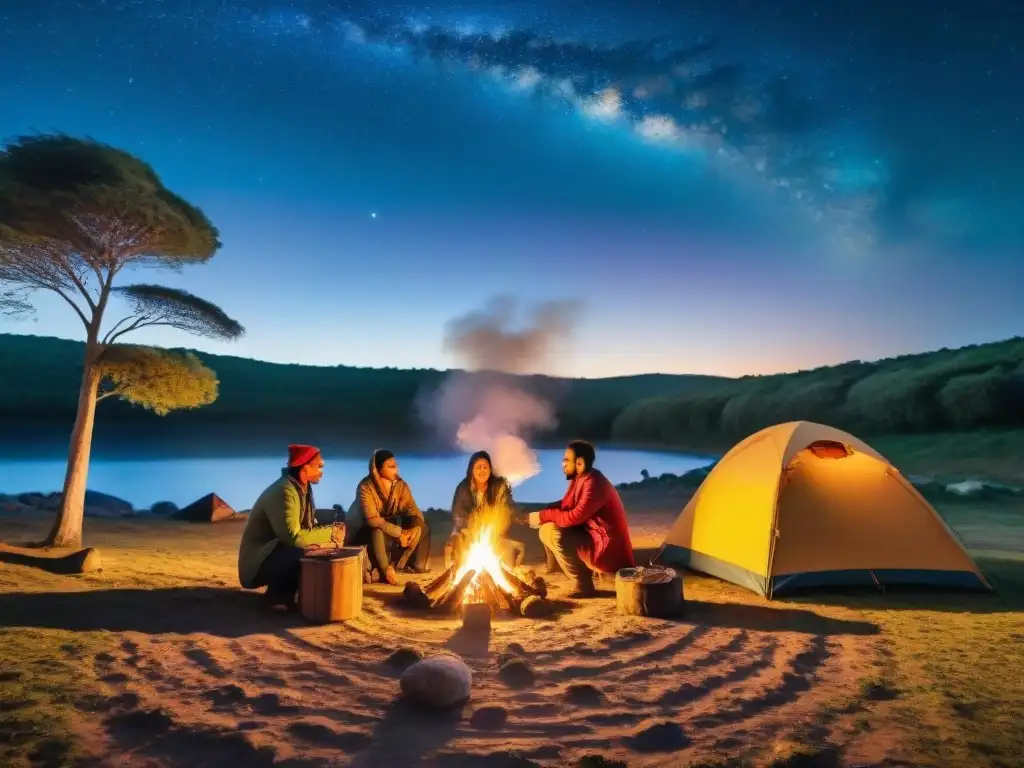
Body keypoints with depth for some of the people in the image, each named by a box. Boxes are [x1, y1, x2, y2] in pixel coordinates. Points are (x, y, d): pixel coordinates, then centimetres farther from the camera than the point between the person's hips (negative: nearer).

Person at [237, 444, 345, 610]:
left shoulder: (303, 489, 6)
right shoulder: (284, 491, -24)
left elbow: (309, 527, 2)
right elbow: (292, 536, -33)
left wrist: (331, 531, -17)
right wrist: (329, 533, -24)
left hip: (278, 553, 10)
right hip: (258, 561, -9)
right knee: (304, 553, -33)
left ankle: (282, 592, 5)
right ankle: (278, 597, -10)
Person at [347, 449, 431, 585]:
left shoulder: (401, 485, -9)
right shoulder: (366, 487, -26)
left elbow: (413, 510, -10)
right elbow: (372, 520, -33)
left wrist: (416, 527, -32)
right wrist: (399, 533, -33)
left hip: (389, 525, 6)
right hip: (363, 530, -6)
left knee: (422, 528, -12)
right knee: (377, 531, -40)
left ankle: (399, 564, -6)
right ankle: (385, 570, -24)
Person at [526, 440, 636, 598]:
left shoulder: (594, 483, -22)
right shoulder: (579, 479, 6)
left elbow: (575, 516, -29)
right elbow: (566, 505, 11)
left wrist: (543, 516, -19)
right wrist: (541, 514, -5)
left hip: (606, 545, -9)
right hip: (590, 535, 9)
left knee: (553, 533, -23)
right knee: (546, 529, 5)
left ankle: (583, 585, -11)